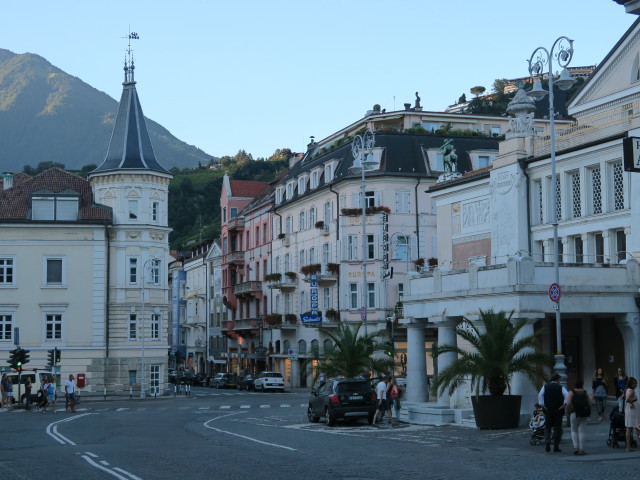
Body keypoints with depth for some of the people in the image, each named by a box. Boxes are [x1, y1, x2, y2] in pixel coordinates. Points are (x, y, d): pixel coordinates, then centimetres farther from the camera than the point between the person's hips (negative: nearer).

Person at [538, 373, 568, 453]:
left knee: (547, 427, 12)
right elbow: (567, 396, -15)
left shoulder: (545, 387, 5)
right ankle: (556, 447, 5)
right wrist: (564, 405, -10)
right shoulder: (561, 387, 0)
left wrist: (543, 405, -6)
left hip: (548, 410, 1)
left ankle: (547, 441, -11)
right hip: (558, 410, -1)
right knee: (557, 428, 6)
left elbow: (540, 396, -8)